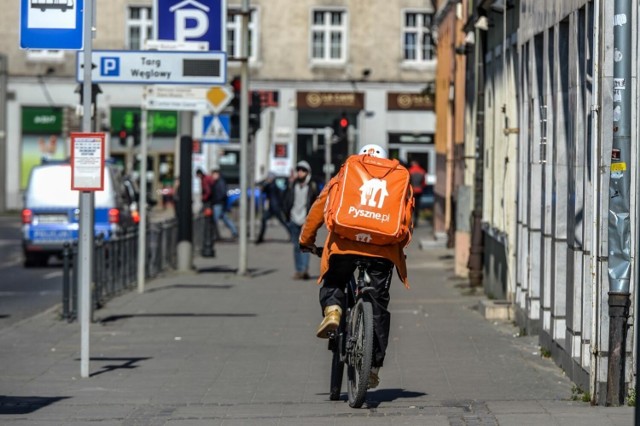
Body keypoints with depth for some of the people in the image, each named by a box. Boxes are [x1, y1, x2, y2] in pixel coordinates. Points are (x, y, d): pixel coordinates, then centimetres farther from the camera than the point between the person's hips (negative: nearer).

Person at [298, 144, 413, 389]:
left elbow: (320, 206, 14)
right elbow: (406, 221, 18)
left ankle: (332, 311, -10)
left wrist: (306, 240, 23)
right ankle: (374, 366, 7)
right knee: (378, 307, 9)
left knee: (332, 284, 23)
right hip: (383, 249, 1)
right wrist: (399, 248, 31)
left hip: (345, 244, -1)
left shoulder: (343, 178, 18)